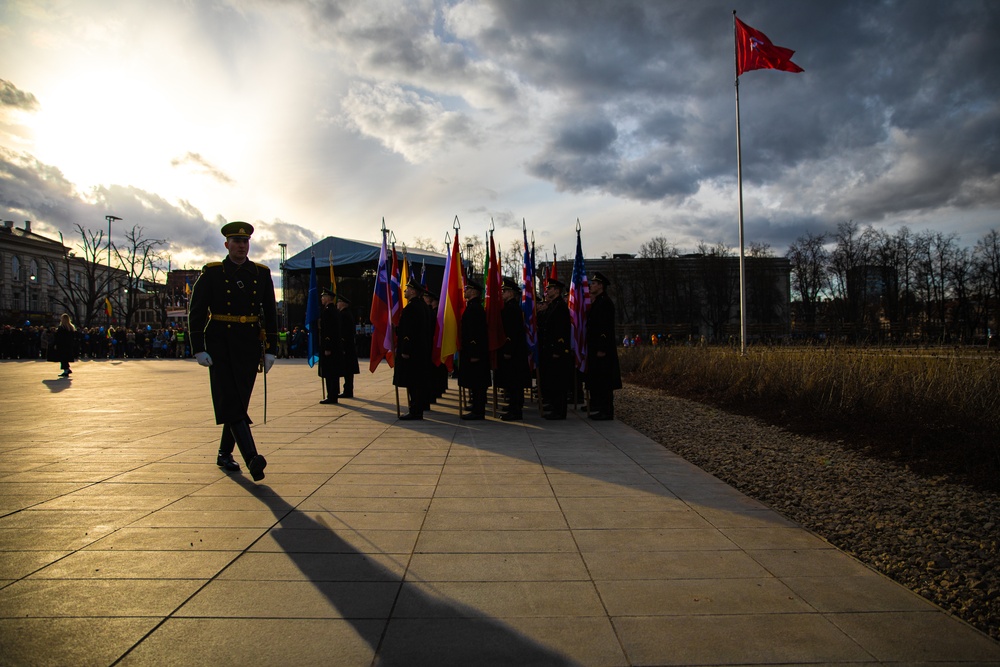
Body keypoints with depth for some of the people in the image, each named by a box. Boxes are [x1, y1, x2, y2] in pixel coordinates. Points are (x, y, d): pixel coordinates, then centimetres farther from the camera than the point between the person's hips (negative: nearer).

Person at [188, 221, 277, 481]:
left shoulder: (262, 274, 8)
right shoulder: (211, 273, 2)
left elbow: (270, 314, 9)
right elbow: (196, 312, -1)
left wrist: (270, 350, 4)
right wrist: (199, 349, -9)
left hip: (250, 347, 3)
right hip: (220, 346, -3)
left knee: (239, 402, 9)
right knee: (231, 403, -13)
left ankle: (224, 454, 25)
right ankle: (251, 459, -22)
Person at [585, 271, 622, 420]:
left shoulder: (606, 302, -13)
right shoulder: (597, 302, 17)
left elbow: (607, 327, -19)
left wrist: (602, 349, -22)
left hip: (602, 349, -10)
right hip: (594, 348, 10)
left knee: (603, 380, -6)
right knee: (596, 380, 12)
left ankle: (607, 412, -1)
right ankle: (598, 408, 19)